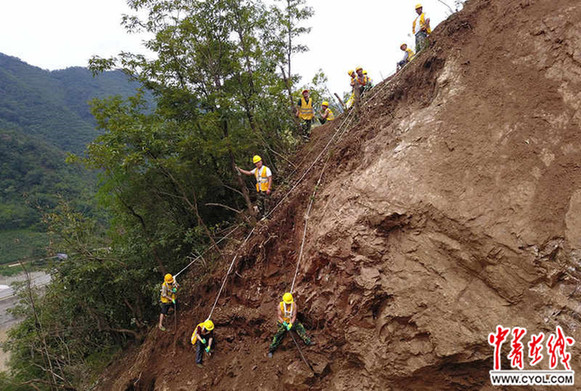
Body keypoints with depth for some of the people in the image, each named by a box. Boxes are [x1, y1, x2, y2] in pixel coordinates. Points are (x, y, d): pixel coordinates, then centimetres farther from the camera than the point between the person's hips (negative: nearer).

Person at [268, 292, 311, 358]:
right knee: (279, 333, -18)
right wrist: (284, 323, -27)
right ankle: (271, 349, -16)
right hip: (282, 322, -2)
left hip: (291, 321, 2)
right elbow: (279, 316, -13)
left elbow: (294, 316, -14)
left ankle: (308, 342, -14)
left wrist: (290, 324, -27)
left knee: (300, 327, -16)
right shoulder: (280, 305, -17)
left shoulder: (294, 305, -14)